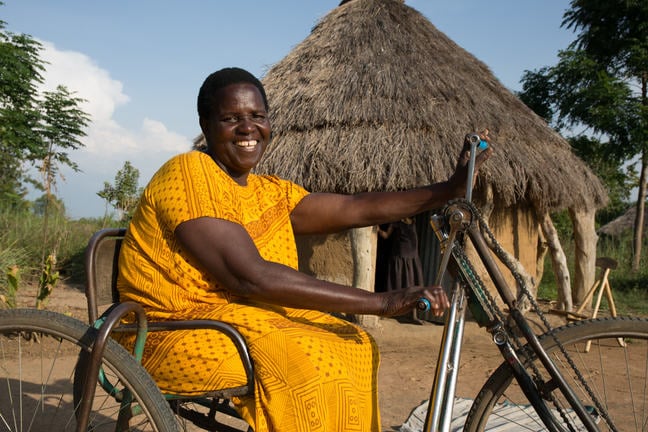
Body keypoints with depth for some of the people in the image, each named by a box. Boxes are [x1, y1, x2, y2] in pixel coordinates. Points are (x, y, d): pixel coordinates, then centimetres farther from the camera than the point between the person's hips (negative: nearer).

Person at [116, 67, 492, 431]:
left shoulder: (270, 193, 9)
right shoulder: (189, 175, -17)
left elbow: (356, 209, 2)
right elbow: (251, 278, -27)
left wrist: (451, 188, -2)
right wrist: (382, 302, -28)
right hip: (175, 335, -8)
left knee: (353, 348, -2)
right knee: (306, 366, -26)